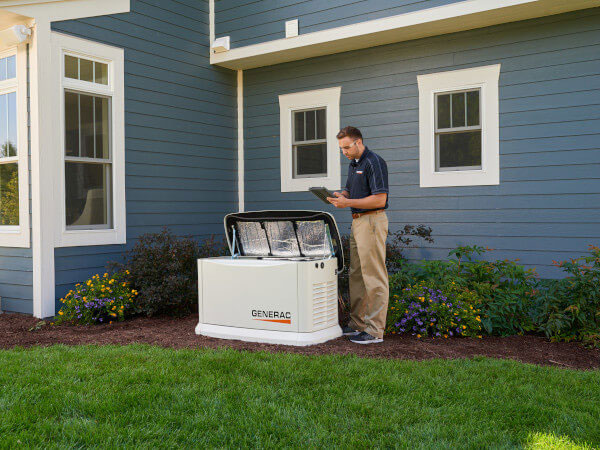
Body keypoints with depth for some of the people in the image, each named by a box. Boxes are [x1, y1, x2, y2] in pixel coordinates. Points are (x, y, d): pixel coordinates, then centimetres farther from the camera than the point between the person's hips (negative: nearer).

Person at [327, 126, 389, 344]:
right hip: (357, 221, 10)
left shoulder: (374, 163, -13)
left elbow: (380, 199, -19)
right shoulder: (353, 164, 17)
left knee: (374, 277, -7)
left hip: (372, 220, -10)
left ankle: (375, 330, -4)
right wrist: (340, 195, 3)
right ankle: (357, 323, 22)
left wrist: (348, 203, -19)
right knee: (356, 275, 13)